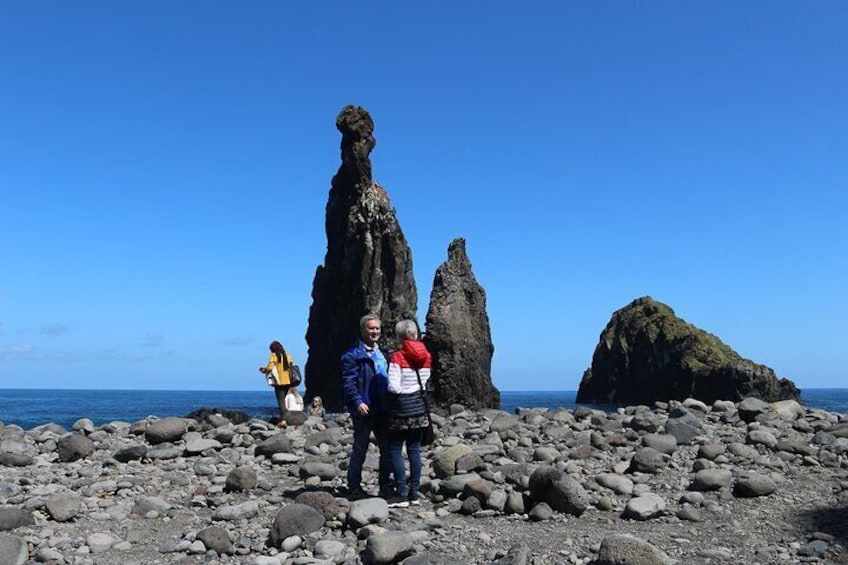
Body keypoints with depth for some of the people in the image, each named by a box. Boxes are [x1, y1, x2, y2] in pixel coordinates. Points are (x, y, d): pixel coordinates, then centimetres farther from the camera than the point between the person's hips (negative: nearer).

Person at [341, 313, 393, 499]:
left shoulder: (381, 353, 17)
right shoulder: (353, 354, -8)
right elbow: (348, 381, -15)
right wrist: (358, 402, -25)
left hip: (382, 409, 7)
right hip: (364, 410, -7)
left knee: (387, 448, 9)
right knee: (360, 449, 2)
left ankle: (385, 486, 21)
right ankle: (354, 487, 12)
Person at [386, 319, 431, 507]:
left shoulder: (398, 357, -14)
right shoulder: (426, 356, 3)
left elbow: (394, 387, -16)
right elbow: (426, 381, 10)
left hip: (402, 407, -6)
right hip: (420, 406, 6)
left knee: (395, 450, 2)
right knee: (414, 449, 10)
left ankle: (402, 494, -1)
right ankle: (414, 493, 13)